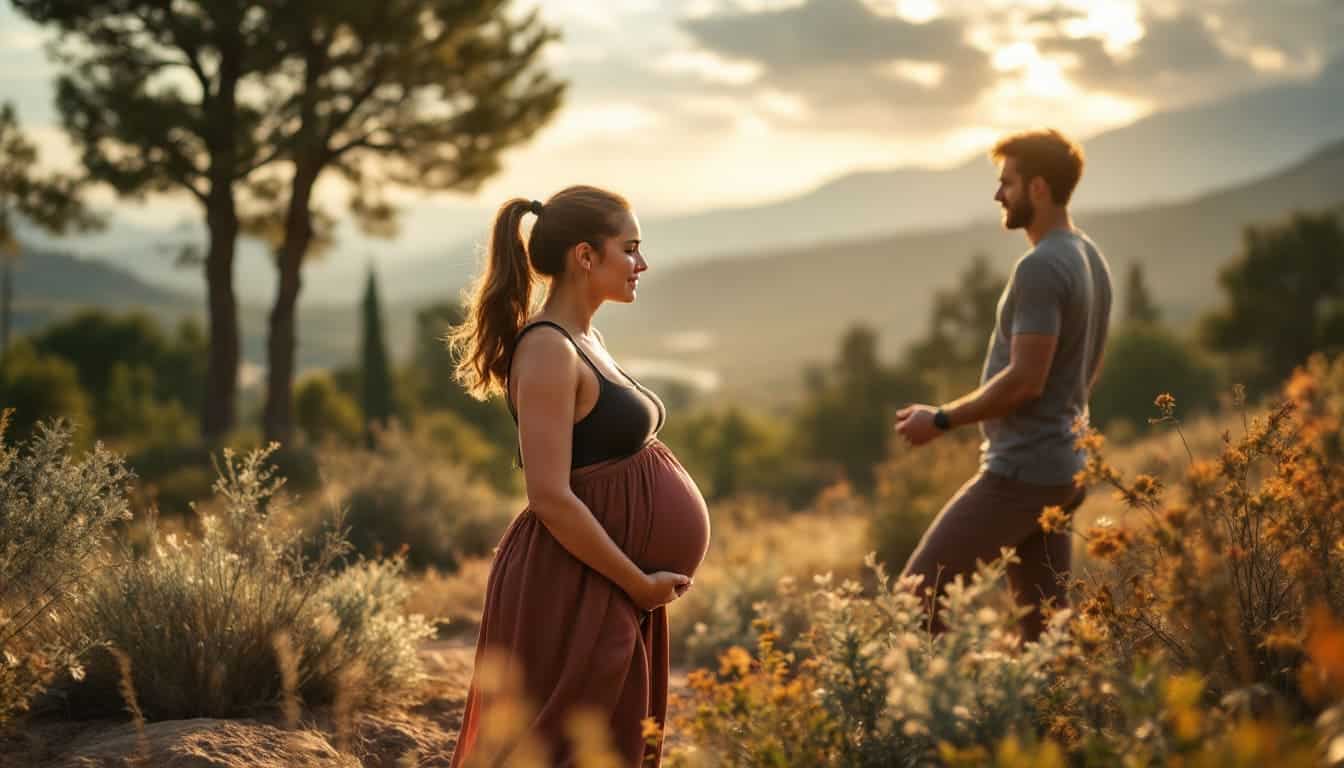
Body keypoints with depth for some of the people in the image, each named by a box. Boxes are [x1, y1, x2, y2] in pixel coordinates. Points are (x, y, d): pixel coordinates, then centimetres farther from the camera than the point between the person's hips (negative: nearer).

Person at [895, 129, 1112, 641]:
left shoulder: (1041, 268, -17)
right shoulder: (1091, 261, 14)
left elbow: (1025, 380, -23)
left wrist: (942, 420, -12)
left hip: (1021, 472, -10)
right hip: (1062, 469, 10)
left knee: (918, 595, -4)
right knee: (1045, 626, 10)